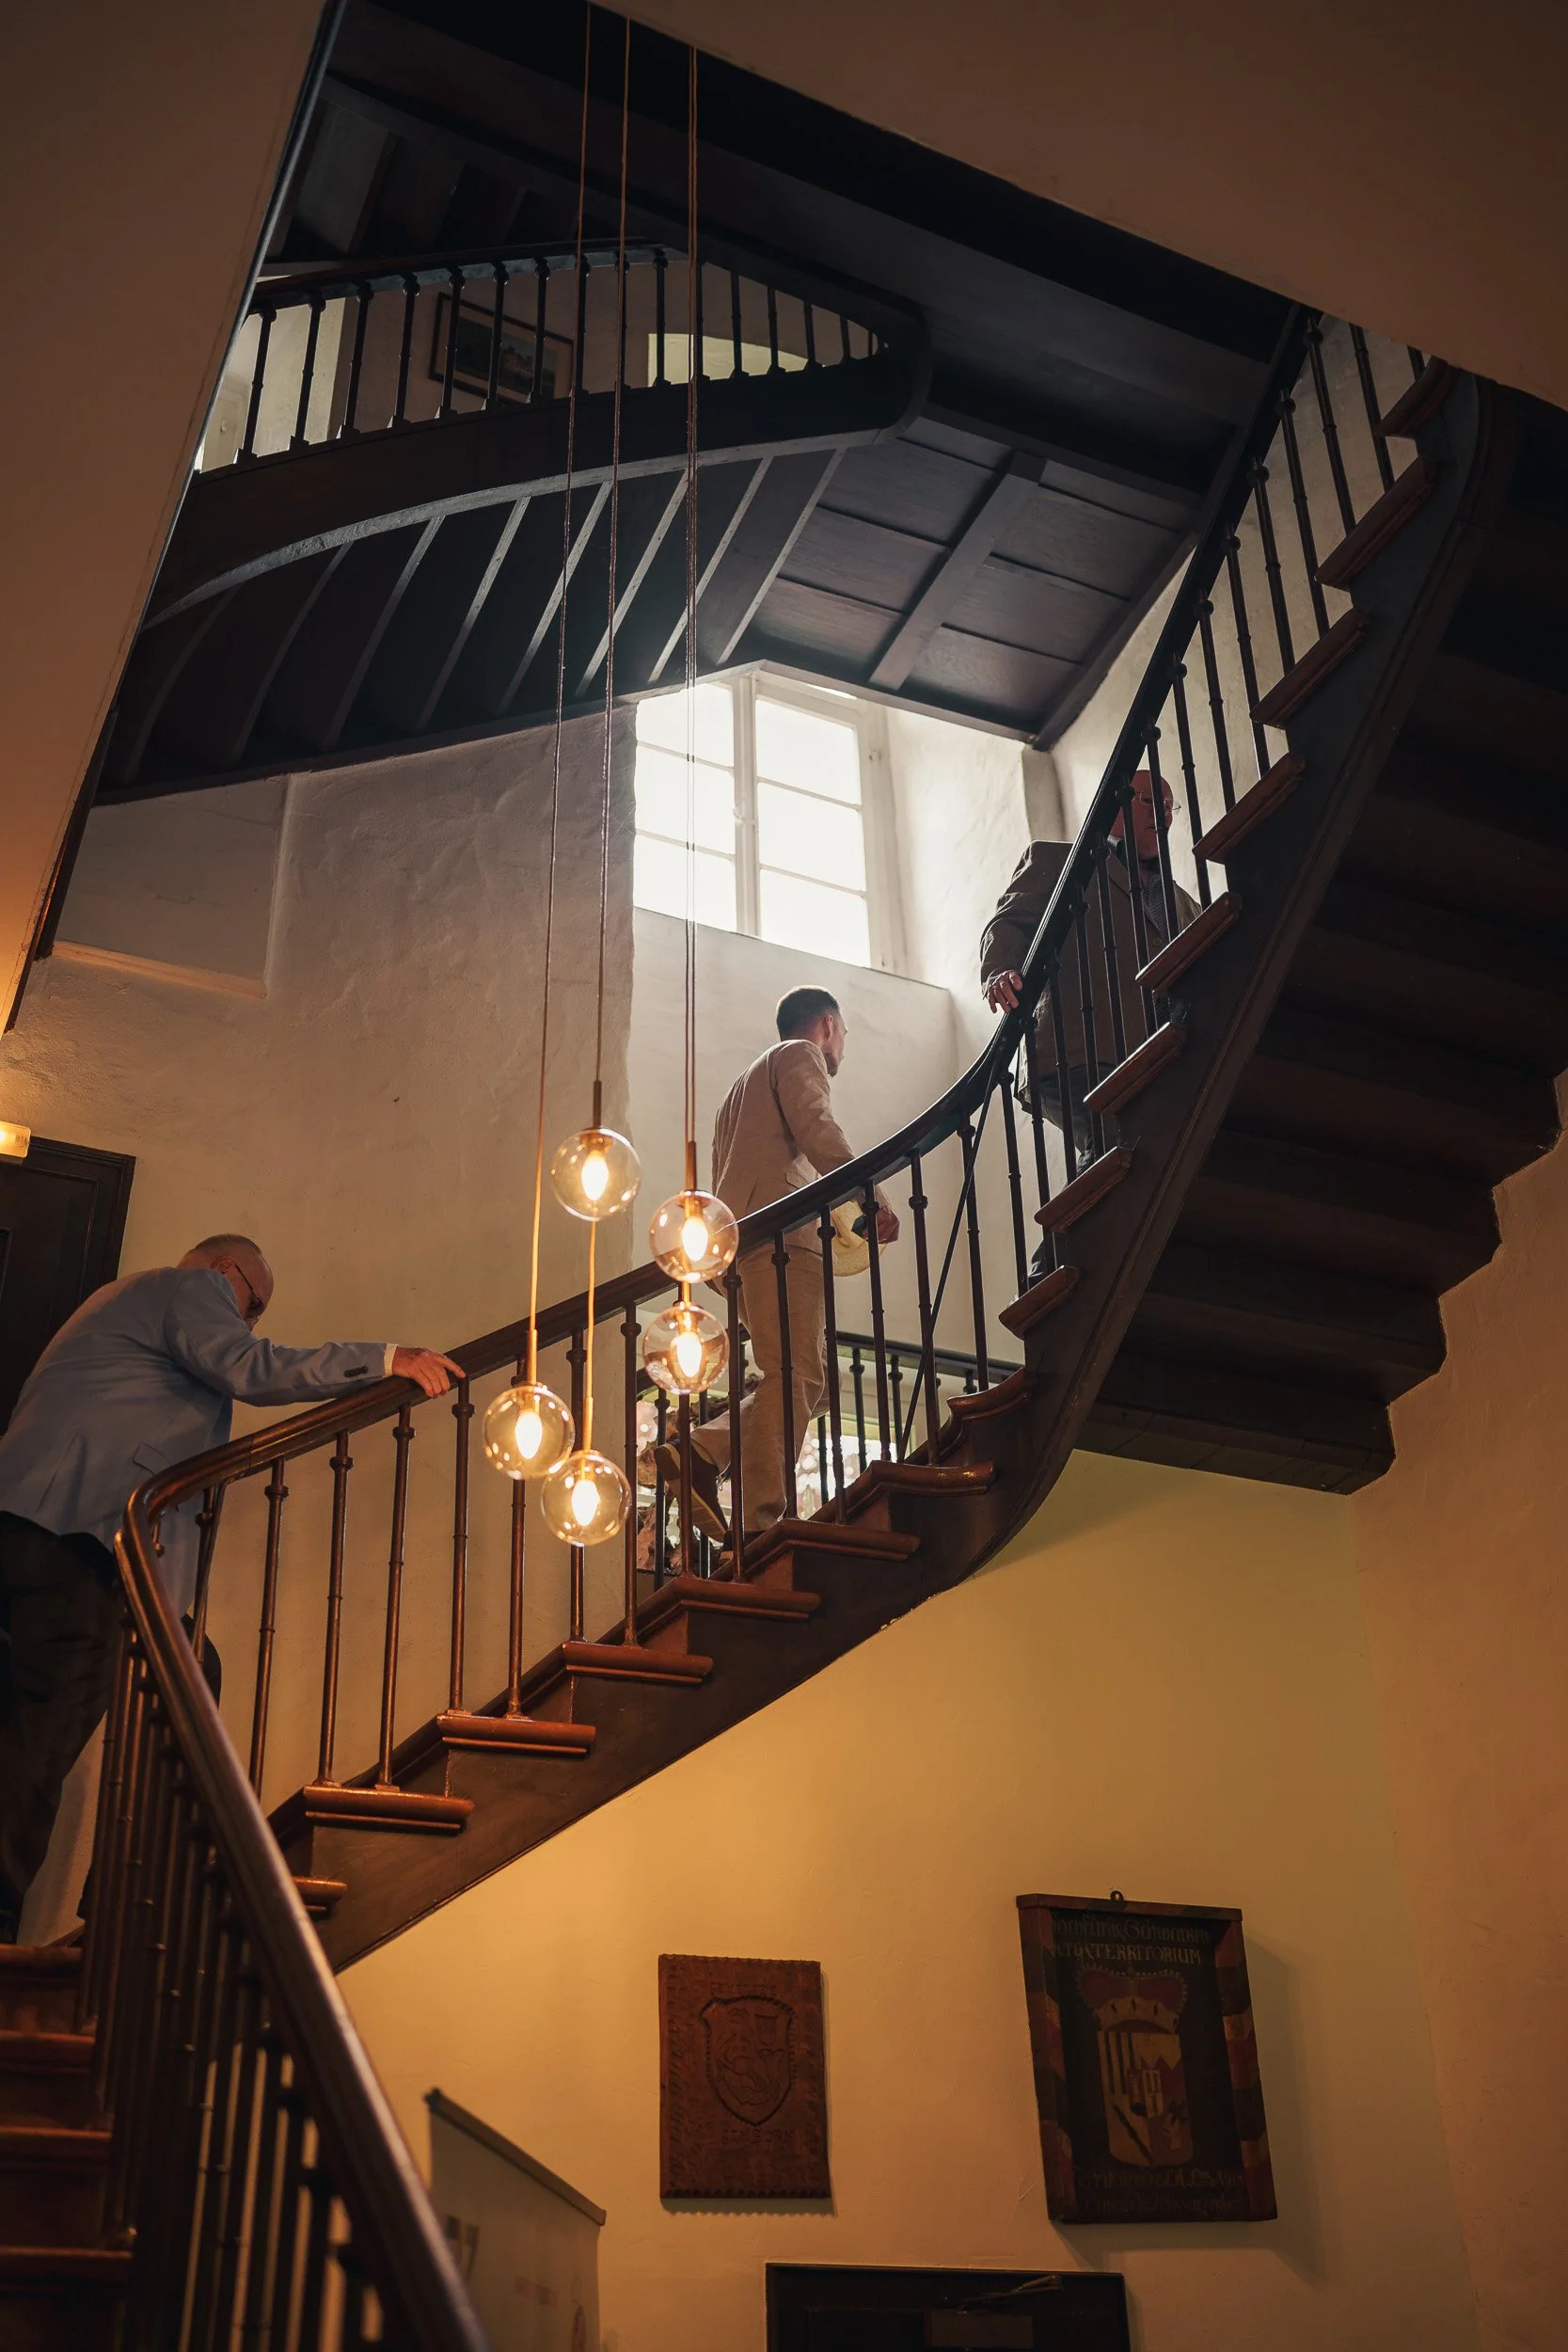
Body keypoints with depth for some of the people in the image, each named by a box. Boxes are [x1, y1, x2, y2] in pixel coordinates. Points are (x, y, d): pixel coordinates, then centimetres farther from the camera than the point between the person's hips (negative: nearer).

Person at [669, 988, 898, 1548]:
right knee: (795, 1376, -17)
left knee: (811, 1378, 6)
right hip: (779, 1234, -9)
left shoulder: (748, 1081, 36)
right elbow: (816, 1130, -11)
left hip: (738, 1240, 10)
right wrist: (873, 1197, -13)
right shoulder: (800, 1055, 9)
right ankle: (760, 1522, -27)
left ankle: (701, 1454, -8)